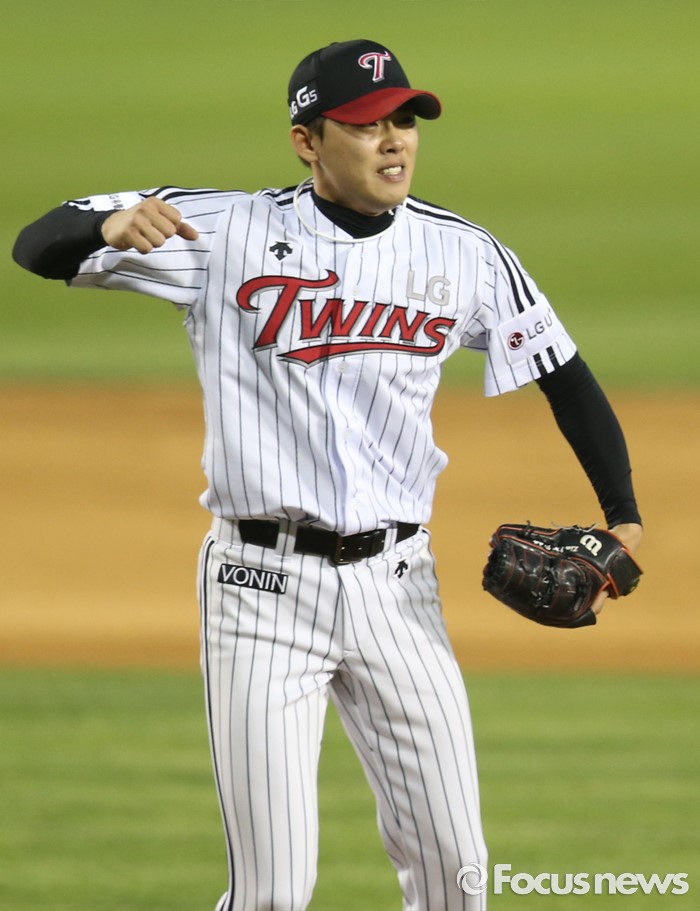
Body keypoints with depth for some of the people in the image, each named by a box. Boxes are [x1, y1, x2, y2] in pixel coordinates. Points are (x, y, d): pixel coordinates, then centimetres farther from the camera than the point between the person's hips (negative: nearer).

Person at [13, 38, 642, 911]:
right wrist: (110, 224, -30)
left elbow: (564, 375, 13)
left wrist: (623, 516, 1)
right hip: (264, 585, -3)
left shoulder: (464, 254, 3)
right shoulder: (226, 233, -6)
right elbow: (38, 246, -7)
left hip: (396, 585, 3)